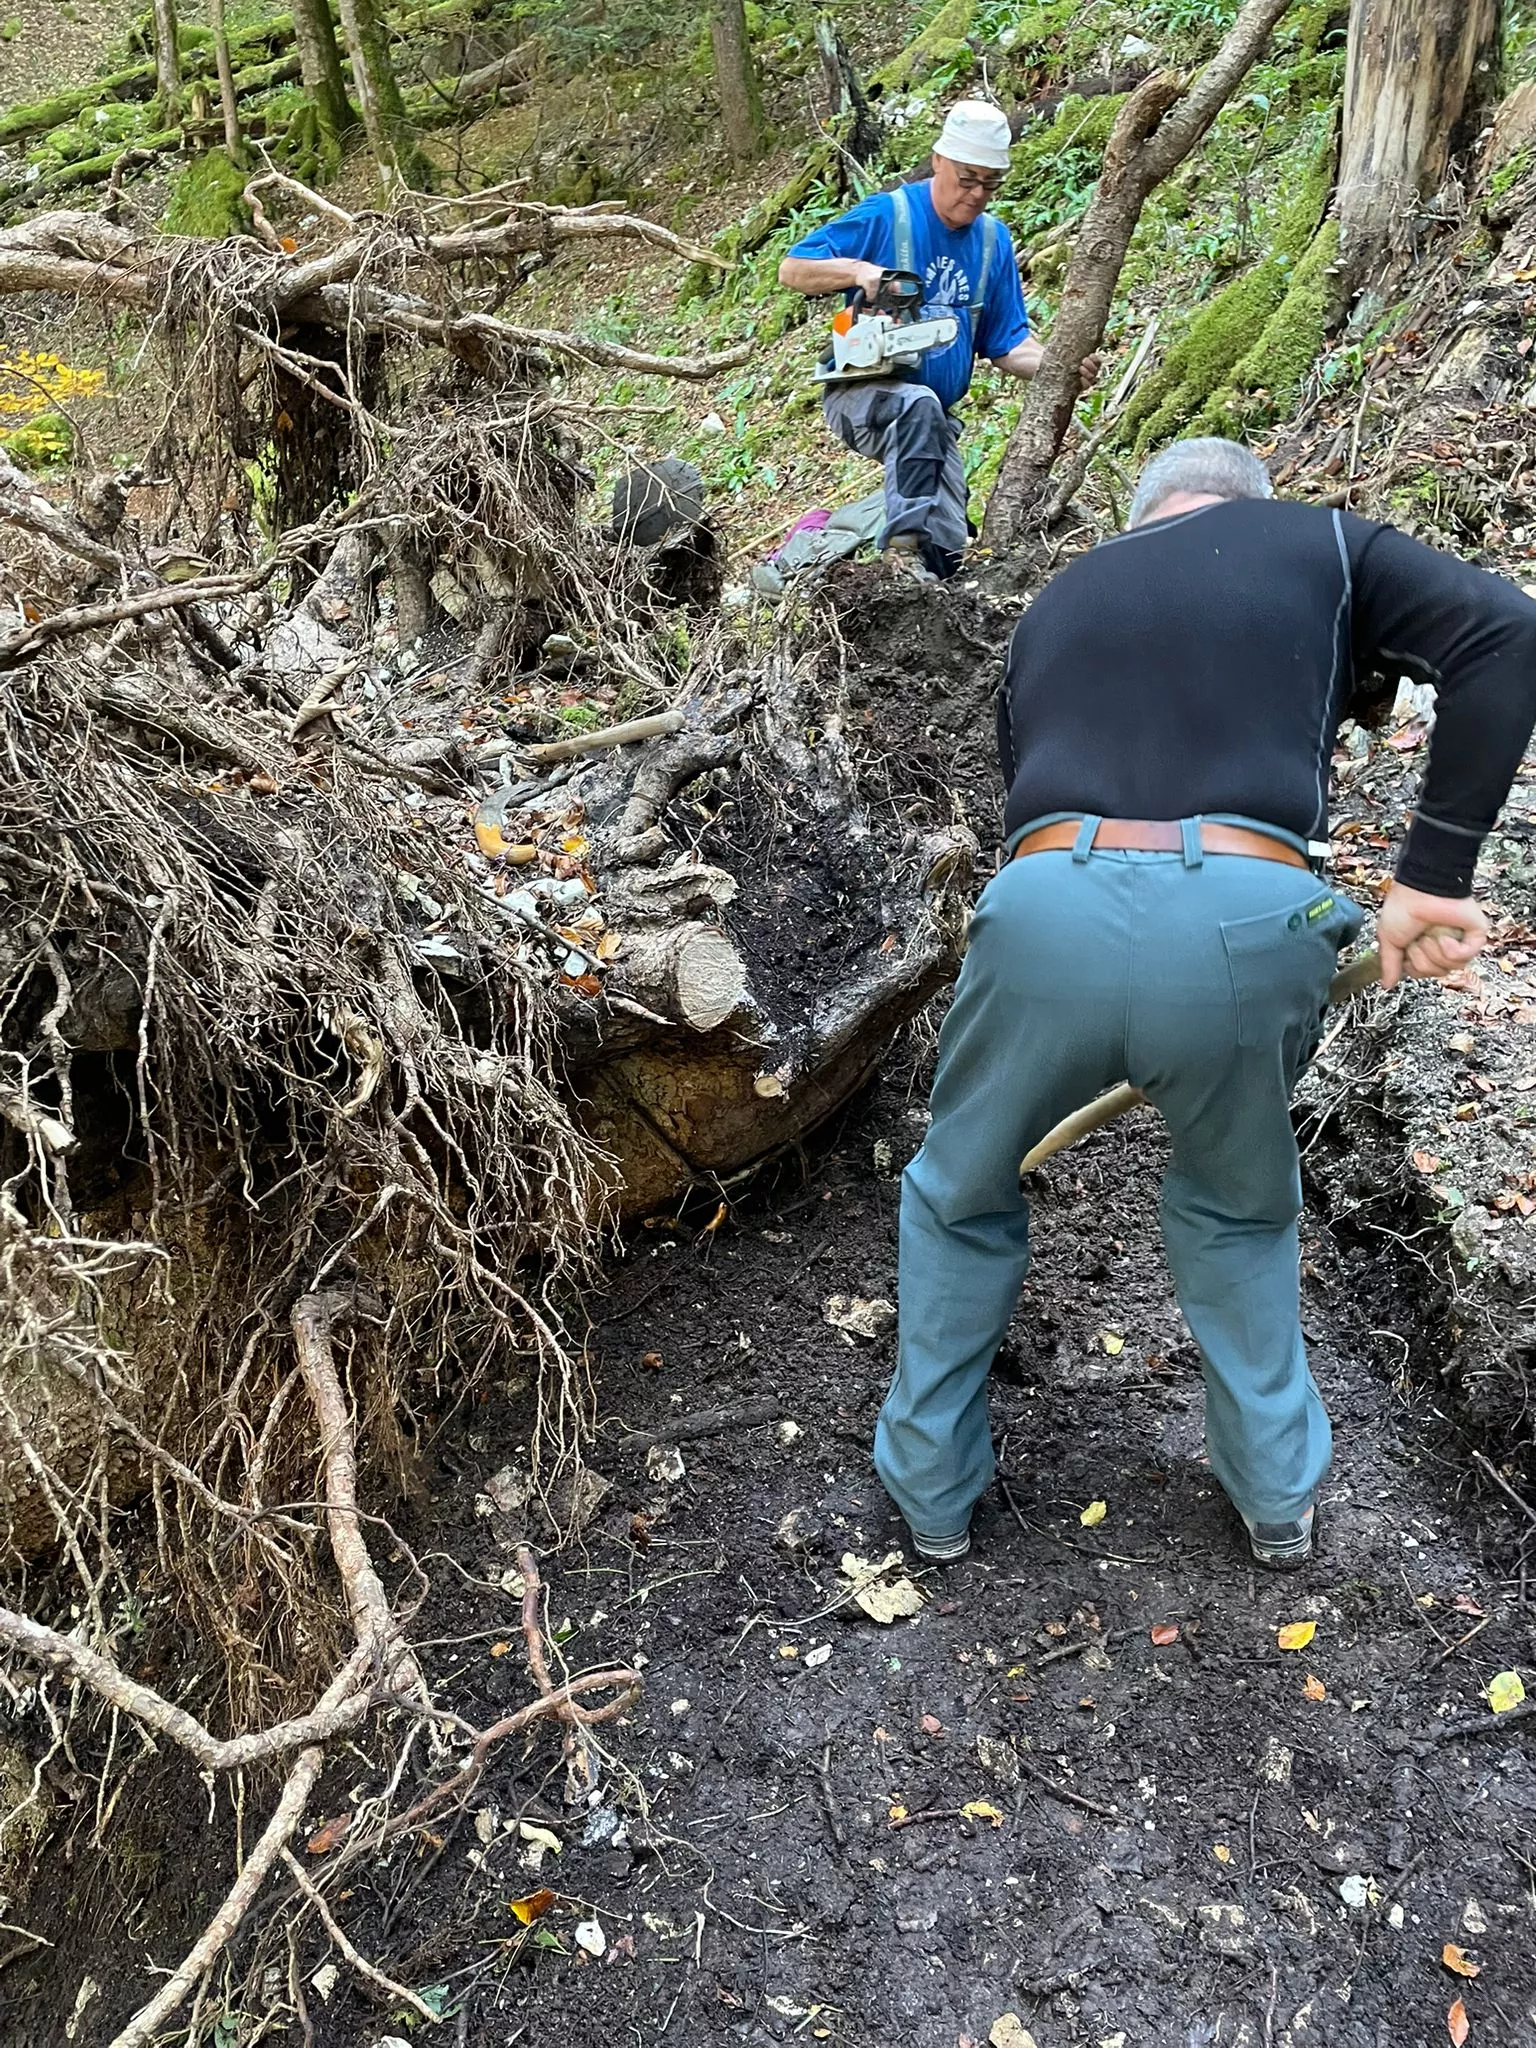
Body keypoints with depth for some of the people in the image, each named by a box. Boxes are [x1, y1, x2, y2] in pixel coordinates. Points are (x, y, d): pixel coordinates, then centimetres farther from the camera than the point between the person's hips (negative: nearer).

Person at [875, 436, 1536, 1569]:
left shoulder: (1056, 603, 30)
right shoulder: (1317, 540, 21)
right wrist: (1434, 874, 0)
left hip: (1048, 911, 1)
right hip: (1247, 921, -1)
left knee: (960, 1203, 27)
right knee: (1237, 1212, 29)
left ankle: (933, 1493, 40)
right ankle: (1280, 1497, 41)